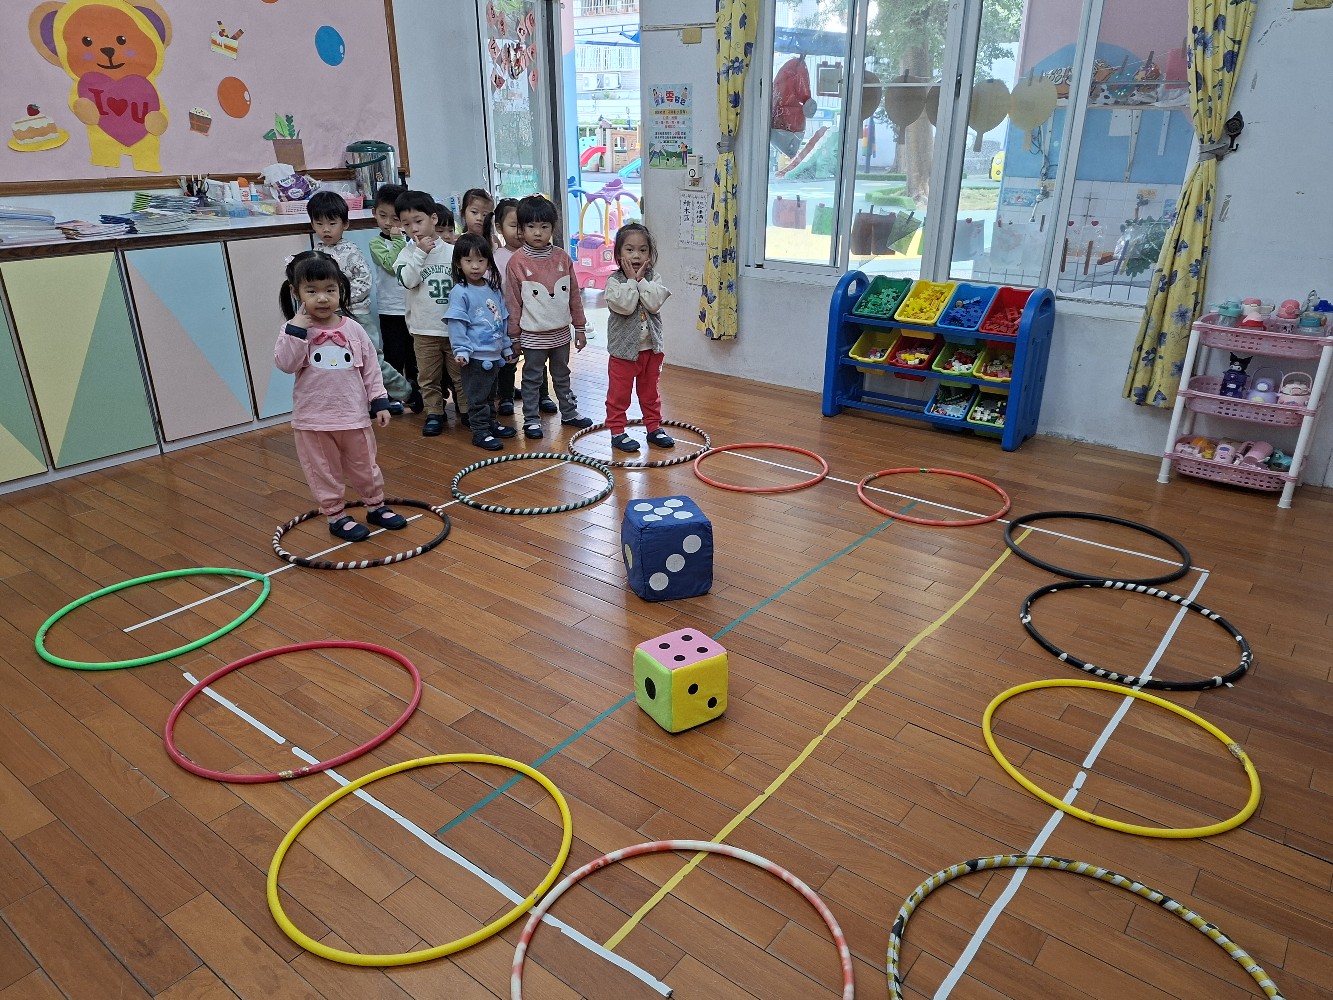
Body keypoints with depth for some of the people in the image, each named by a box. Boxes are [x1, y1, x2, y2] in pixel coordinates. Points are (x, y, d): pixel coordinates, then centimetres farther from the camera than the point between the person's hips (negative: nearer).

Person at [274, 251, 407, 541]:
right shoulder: (295, 330, -6)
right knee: (324, 471, 9)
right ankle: (336, 516, 23)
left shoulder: (352, 329, -1)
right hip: (313, 419, -1)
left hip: (354, 415, 2)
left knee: (364, 465, 16)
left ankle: (376, 506, 33)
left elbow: (370, 368, 3)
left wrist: (380, 401, 0)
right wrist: (297, 328, -24)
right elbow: (285, 363, -20)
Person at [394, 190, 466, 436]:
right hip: (424, 329, 1)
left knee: (461, 372, 11)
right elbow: (407, 280, -16)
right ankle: (434, 414, 22)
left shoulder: (451, 251, -3)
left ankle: (467, 410, 23)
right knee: (428, 376, 10)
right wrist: (420, 253, -19)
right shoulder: (408, 252, -1)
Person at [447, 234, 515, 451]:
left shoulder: (493, 289, 8)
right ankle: (480, 432, 8)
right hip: (476, 356, -7)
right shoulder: (460, 292, -12)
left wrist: (507, 346, 19)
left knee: (490, 394, 20)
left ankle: (490, 424, 33)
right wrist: (461, 350, -21)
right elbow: (456, 324, -15)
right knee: (478, 397, 1)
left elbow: (503, 320, 16)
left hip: (495, 354, 7)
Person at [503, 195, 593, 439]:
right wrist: (514, 335, -5)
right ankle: (531, 419, 18)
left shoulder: (562, 258, 0)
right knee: (532, 378, 8)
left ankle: (569, 413, 32)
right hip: (533, 335, -4)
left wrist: (580, 327, 7)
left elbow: (574, 295, 6)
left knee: (562, 375, 19)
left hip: (561, 332, 4)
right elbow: (512, 301, -6)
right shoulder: (517, 262, -10)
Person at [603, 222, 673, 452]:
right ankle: (617, 431, 16)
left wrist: (641, 279, -16)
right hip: (624, 349, -4)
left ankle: (654, 427, 29)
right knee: (619, 394, 6)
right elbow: (625, 306, -24)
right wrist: (632, 280, -18)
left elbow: (654, 303, -16)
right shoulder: (614, 281, -10)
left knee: (650, 392, 17)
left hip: (651, 348, 4)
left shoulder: (653, 279, 1)